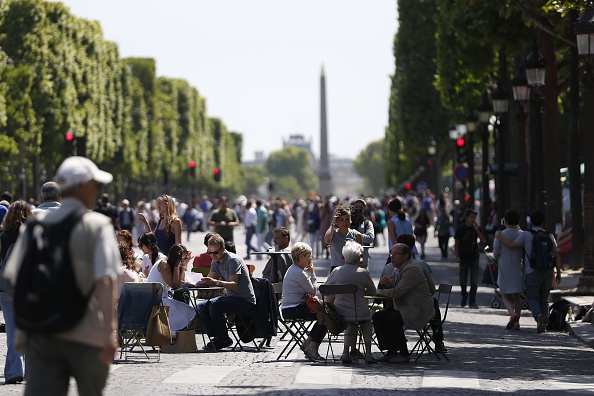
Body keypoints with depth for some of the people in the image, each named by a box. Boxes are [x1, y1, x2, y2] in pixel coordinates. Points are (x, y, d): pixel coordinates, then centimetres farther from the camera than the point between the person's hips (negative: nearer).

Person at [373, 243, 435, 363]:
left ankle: (404, 353, -15)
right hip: (403, 308, 10)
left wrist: (379, 291, -10)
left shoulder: (411, 270, -18)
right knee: (378, 316, -5)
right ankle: (391, 351, -3)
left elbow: (397, 292, -23)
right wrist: (385, 283, 2)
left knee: (391, 319, -30)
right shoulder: (399, 270, 15)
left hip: (418, 312, -10)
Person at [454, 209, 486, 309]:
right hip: (464, 258, -1)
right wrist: (457, 256, -8)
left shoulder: (476, 228, 5)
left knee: (474, 280, -5)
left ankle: (472, 300, 1)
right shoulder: (461, 229, -1)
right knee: (463, 280, 5)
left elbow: (483, 241, -4)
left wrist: (477, 229, -13)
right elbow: (456, 244, 1)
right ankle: (464, 296, 30)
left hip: (474, 257, 1)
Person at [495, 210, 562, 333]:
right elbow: (557, 255, 3)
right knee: (544, 300, 13)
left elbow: (511, 245, -10)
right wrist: (558, 273, 8)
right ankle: (543, 324, 5)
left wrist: (499, 236, 5)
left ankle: (539, 316, -24)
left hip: (531, 273, -3)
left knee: (533, 299, 4)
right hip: (547, 272, 3)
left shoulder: (526, 235, -5)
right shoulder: (549, 236, 6)